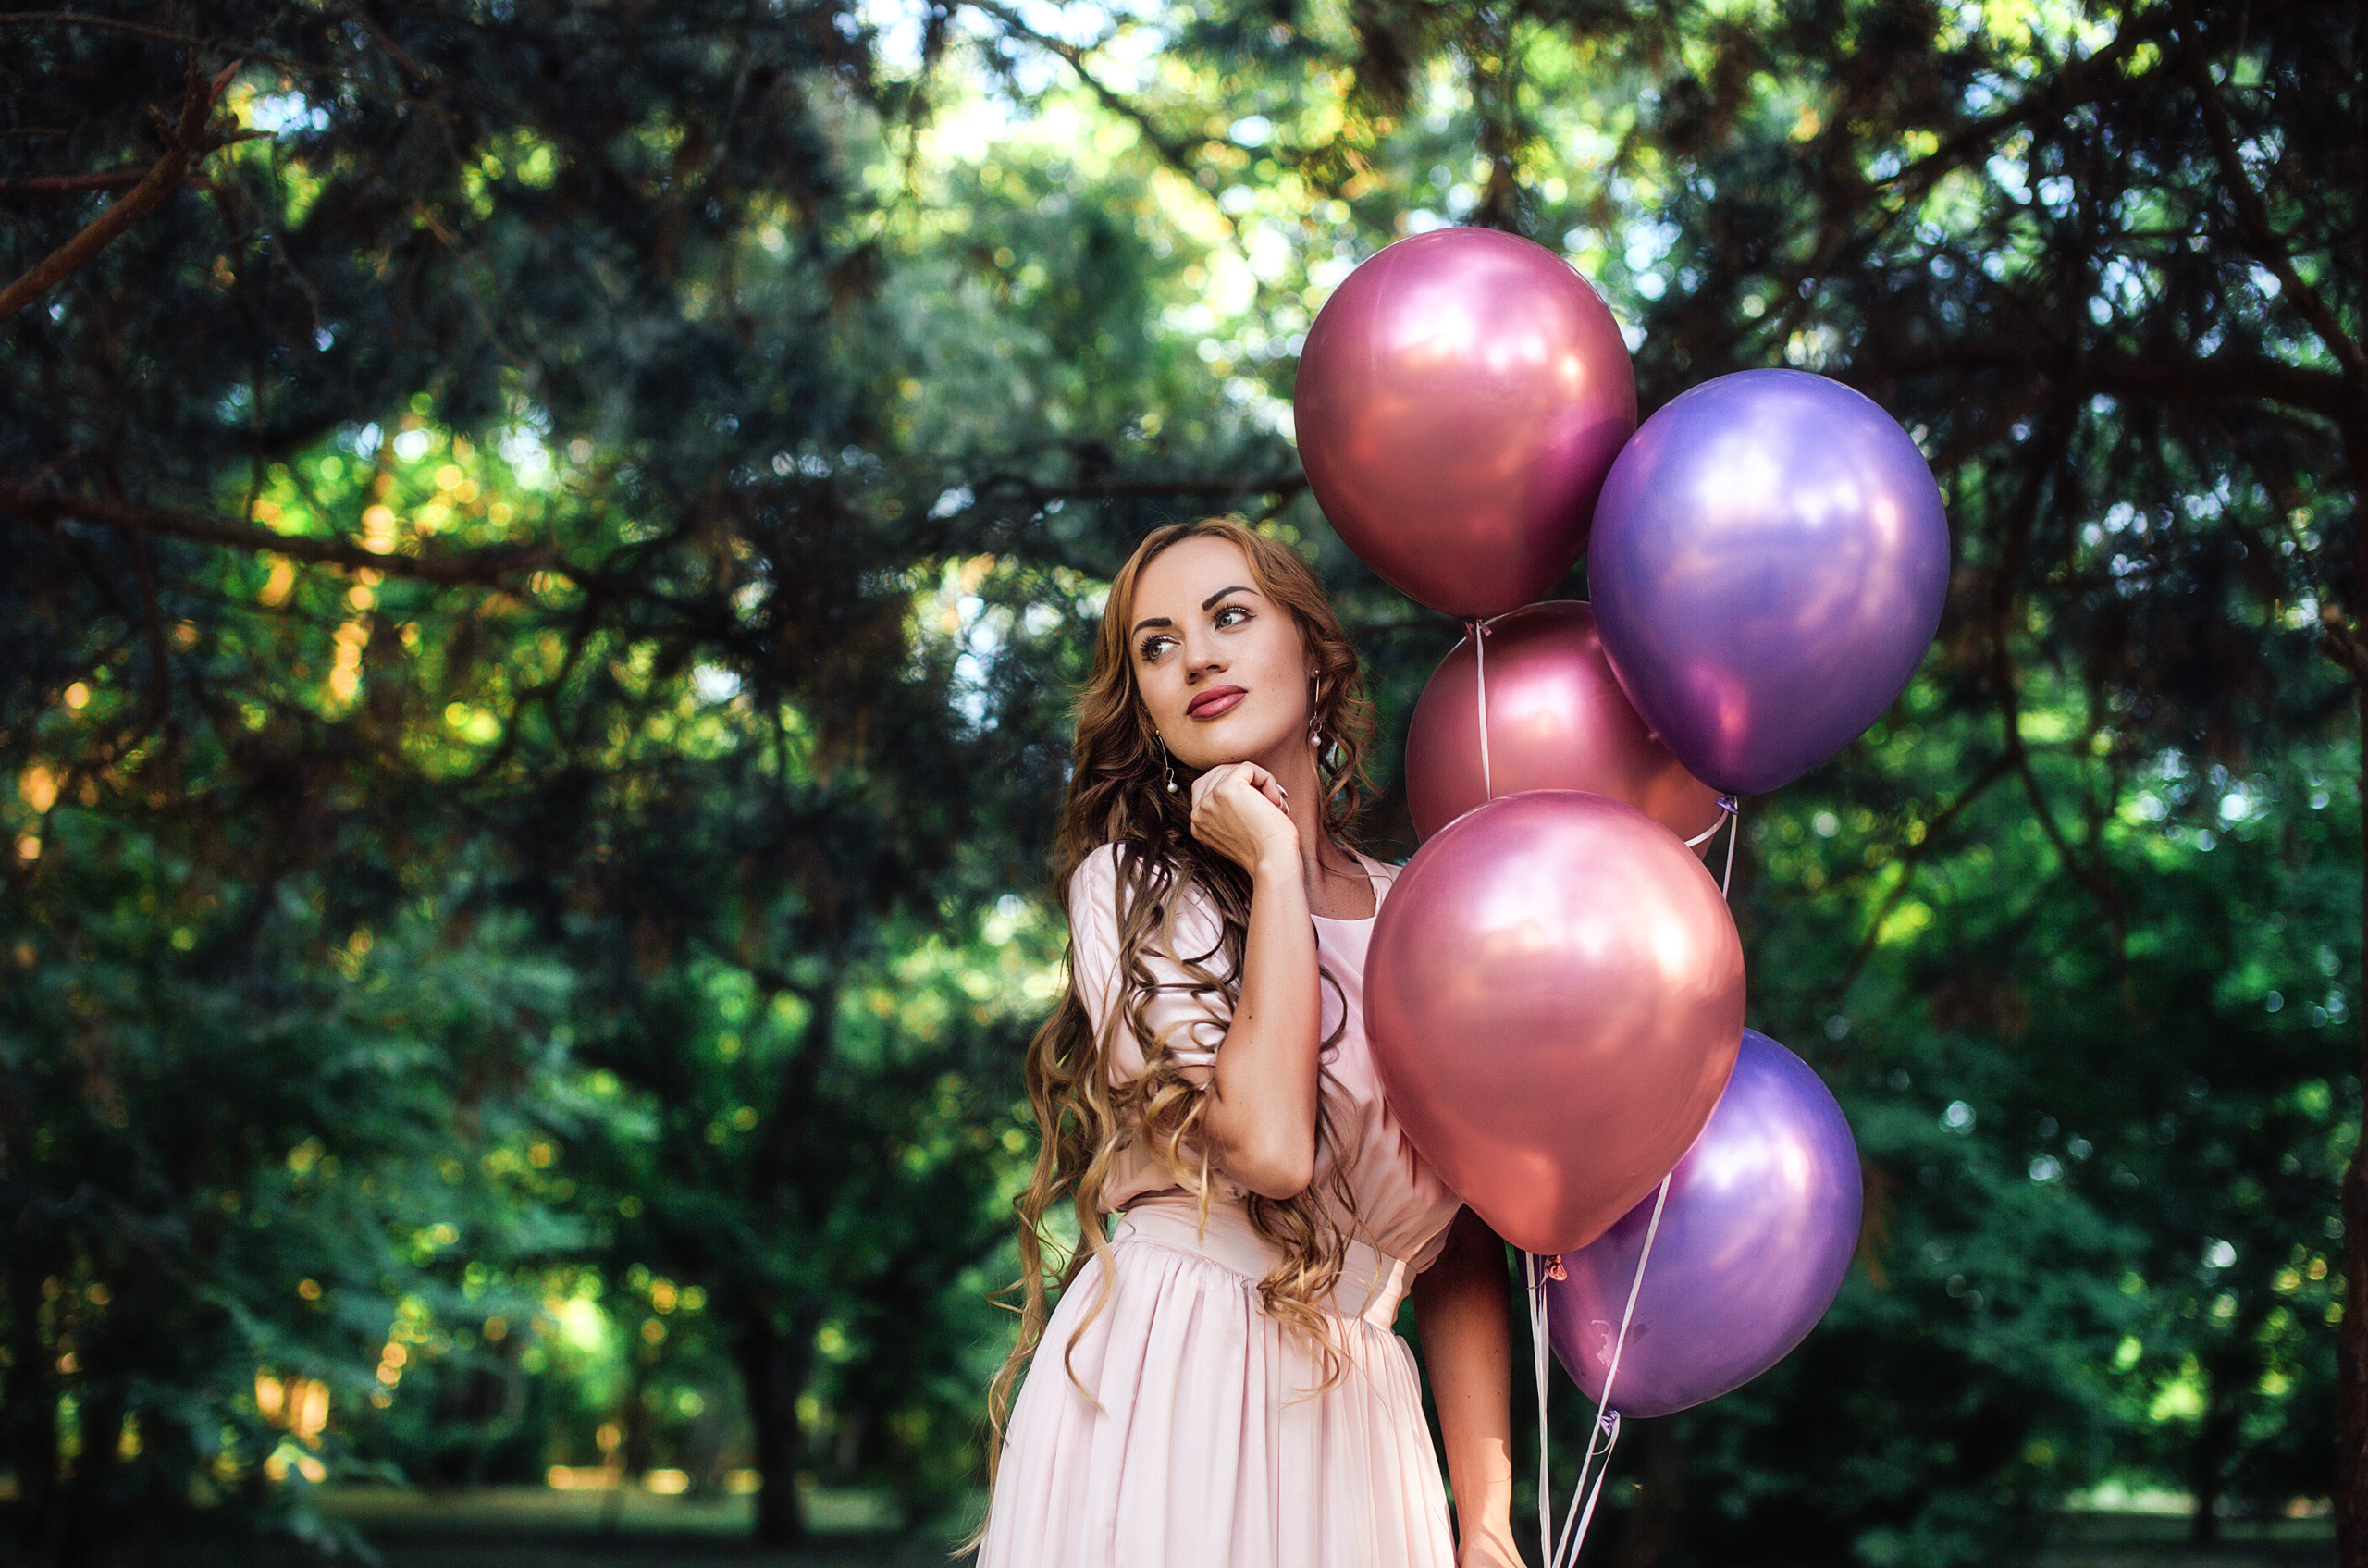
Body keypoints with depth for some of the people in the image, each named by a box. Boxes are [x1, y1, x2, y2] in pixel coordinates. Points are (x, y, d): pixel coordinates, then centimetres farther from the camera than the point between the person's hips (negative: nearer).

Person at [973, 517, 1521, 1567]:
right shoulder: (1128, 887, -3)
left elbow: (1464, 1251, 7)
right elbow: (1267, 1145, -19)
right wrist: (1272, 862, -10)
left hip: (1351, 1416, 4)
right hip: (1154, 1400, -4)